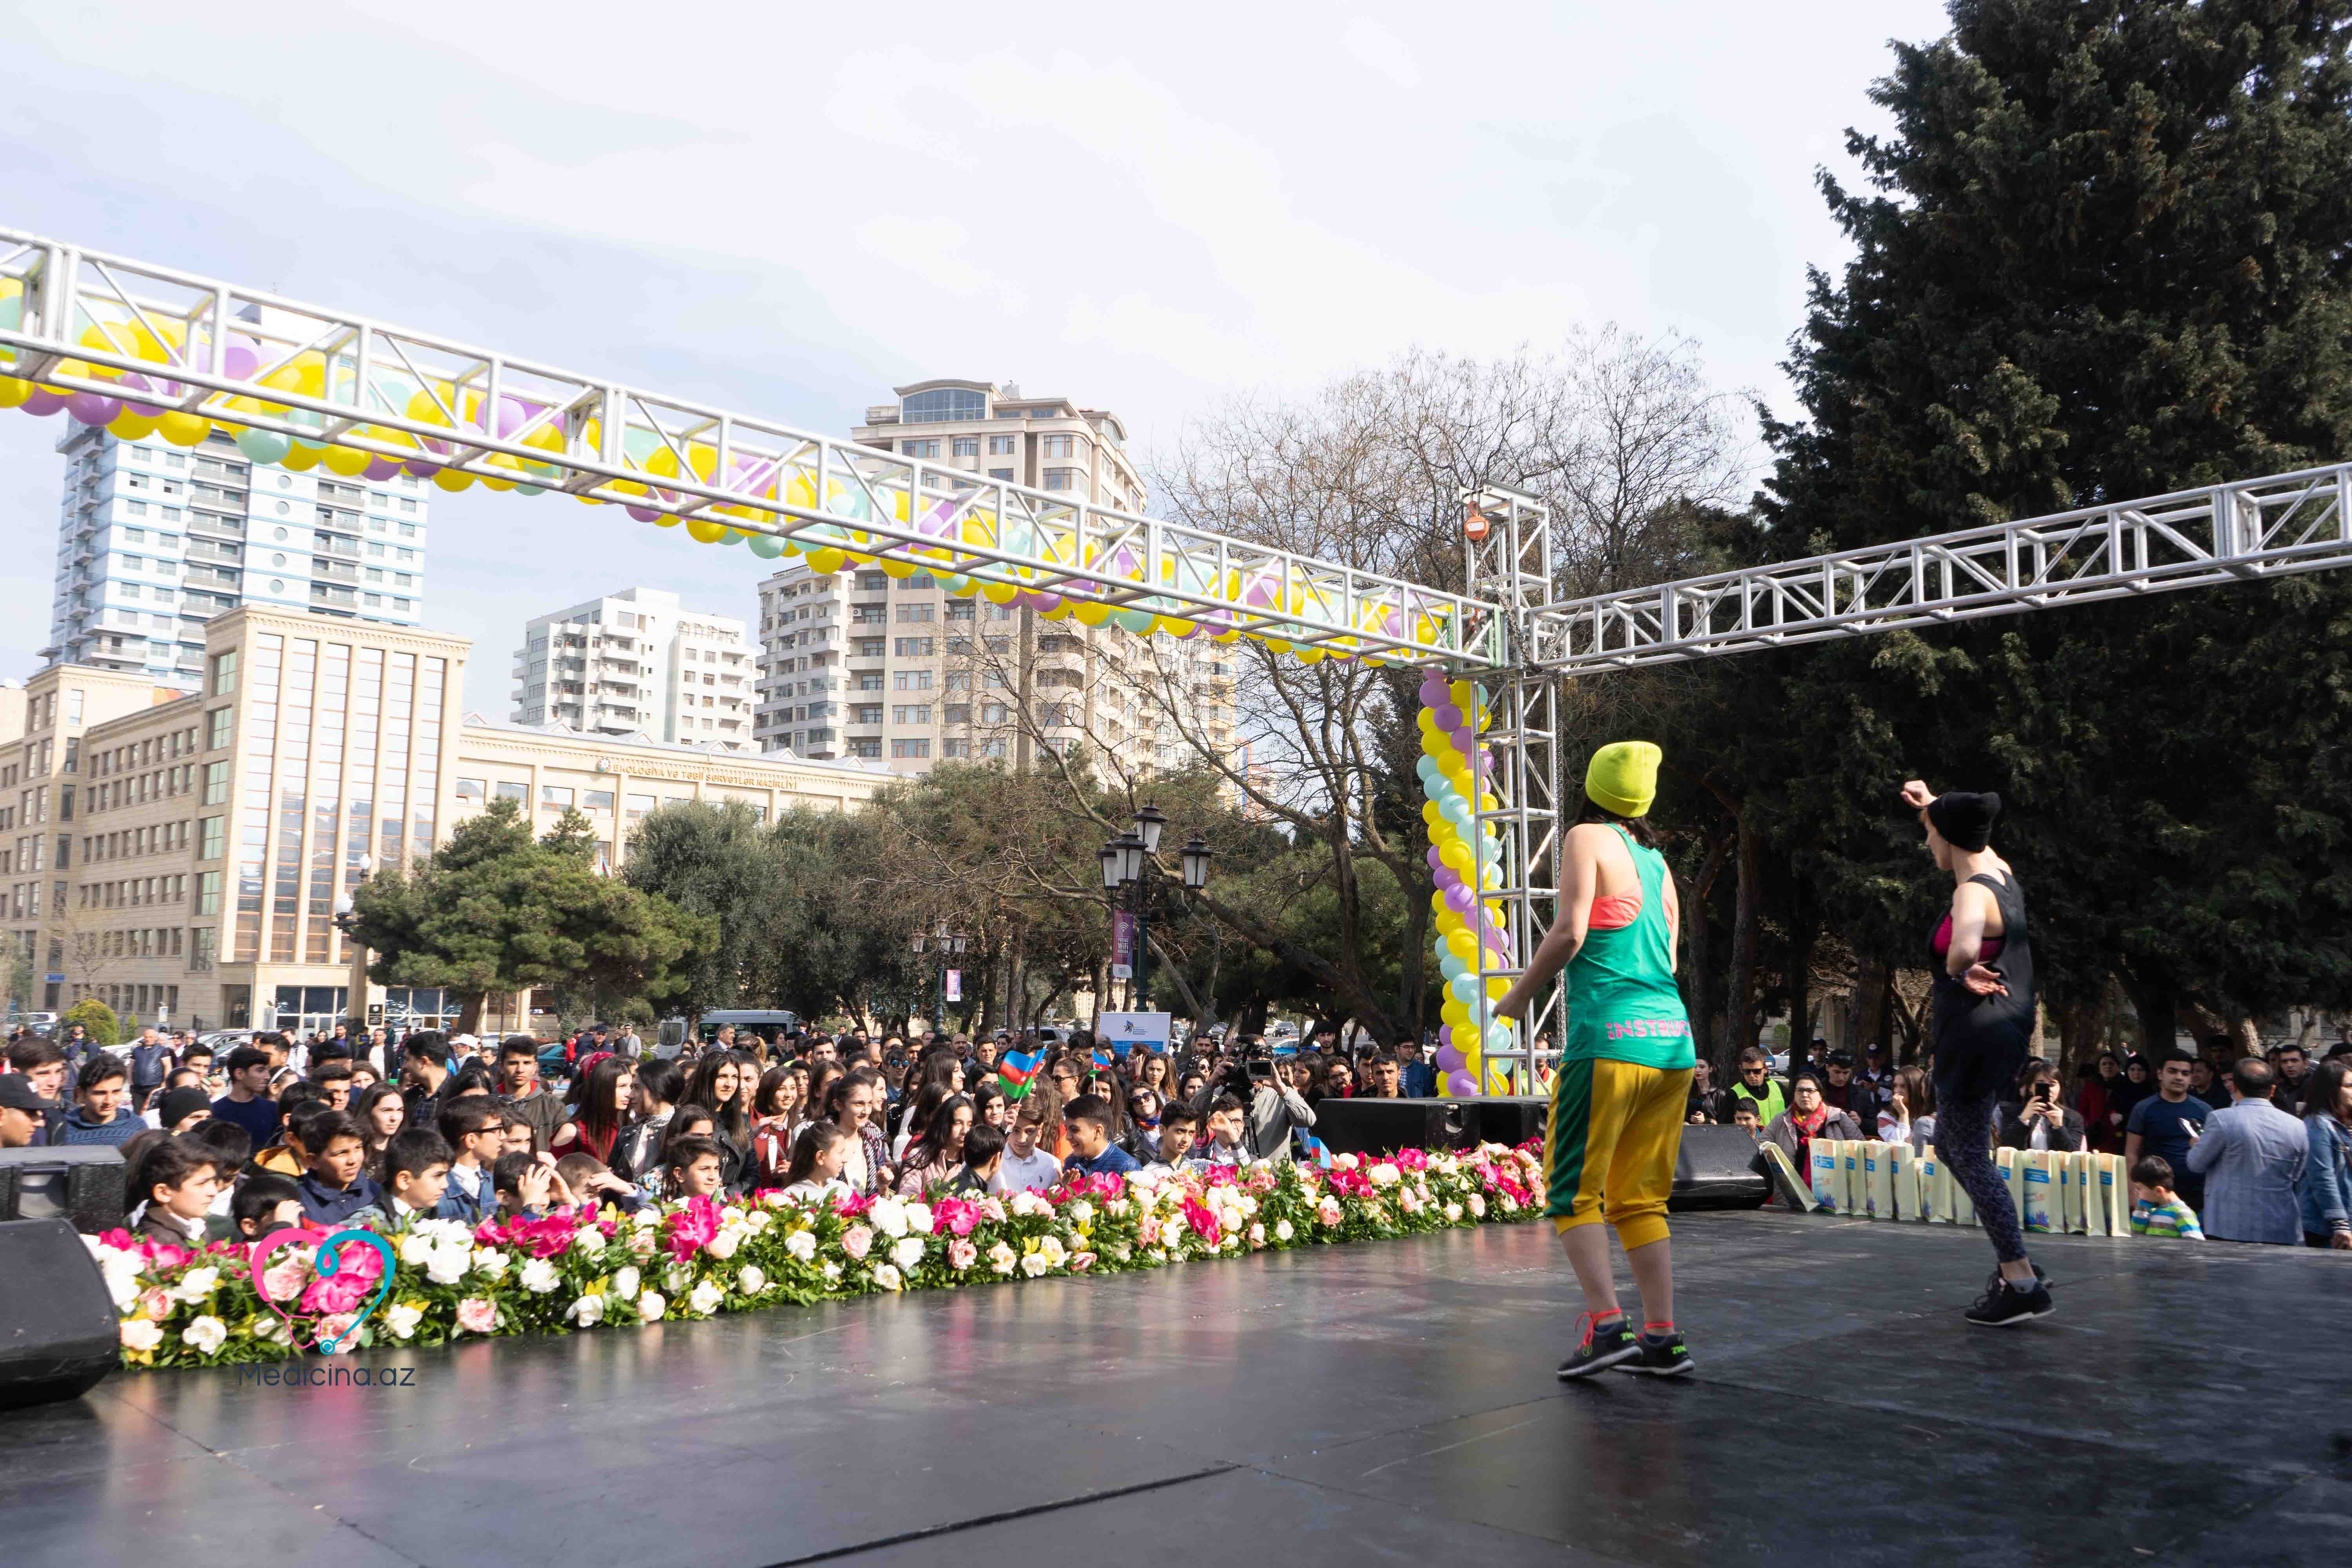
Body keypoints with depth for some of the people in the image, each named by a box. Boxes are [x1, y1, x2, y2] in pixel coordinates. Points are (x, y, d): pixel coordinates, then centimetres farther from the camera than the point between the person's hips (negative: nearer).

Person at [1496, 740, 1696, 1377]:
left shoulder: (1588, 839, -1)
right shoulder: (1656, 859, 19)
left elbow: (1569, 932, -10)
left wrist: (1519, 995, 1)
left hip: (1610, 1038, -7)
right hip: (1672, 1038, 7)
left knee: (1572, 1192, 0)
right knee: (1641, 1198, 12)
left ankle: (1606, 1324, -10)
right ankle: (1662, 1337, 10)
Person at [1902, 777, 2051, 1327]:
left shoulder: (1973, 892, -20)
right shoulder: (1999, 871, 8)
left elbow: (1965, 950, -41)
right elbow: (1967, 840, 33)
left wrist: (1963, 972, -20)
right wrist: (1931, 805, 41)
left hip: (1976, 1036, -10)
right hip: (2004, 1032, 10)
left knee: (1971, 1157, -3)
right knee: (1950, 1146, 20)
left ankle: (2022, 1283, -1)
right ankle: (2014, 1259, 21)